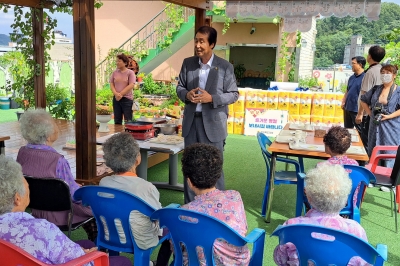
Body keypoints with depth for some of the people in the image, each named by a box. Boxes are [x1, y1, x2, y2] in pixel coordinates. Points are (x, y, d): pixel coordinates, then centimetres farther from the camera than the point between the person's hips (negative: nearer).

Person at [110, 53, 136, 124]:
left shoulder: (130, 73, -5)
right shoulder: (115, 73, 9)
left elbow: (131, 86, -13)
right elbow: (111, 84, 6)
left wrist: (121, 94, -15)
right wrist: (116, 94, -13)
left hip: (127, 99, -4)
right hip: (116, 99, 4)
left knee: (128, 121, -1)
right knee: (117, 121, 9)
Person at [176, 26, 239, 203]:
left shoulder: (225, 67, -7)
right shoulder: (187, 63, 4)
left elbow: (234, 94, -5)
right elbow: (179, 87, 11)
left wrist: (211, 98, -20)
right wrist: (186, 94, -12)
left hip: (213, 123, -4)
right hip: (191, 122, 4)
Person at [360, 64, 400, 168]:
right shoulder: (376, 89, 7)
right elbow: (363, 100, 18)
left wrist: (388, 116, -19)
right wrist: (370, 113, 7)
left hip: (391, 127, -5)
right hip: (375, 125, 5)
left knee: (390, 155, -2)